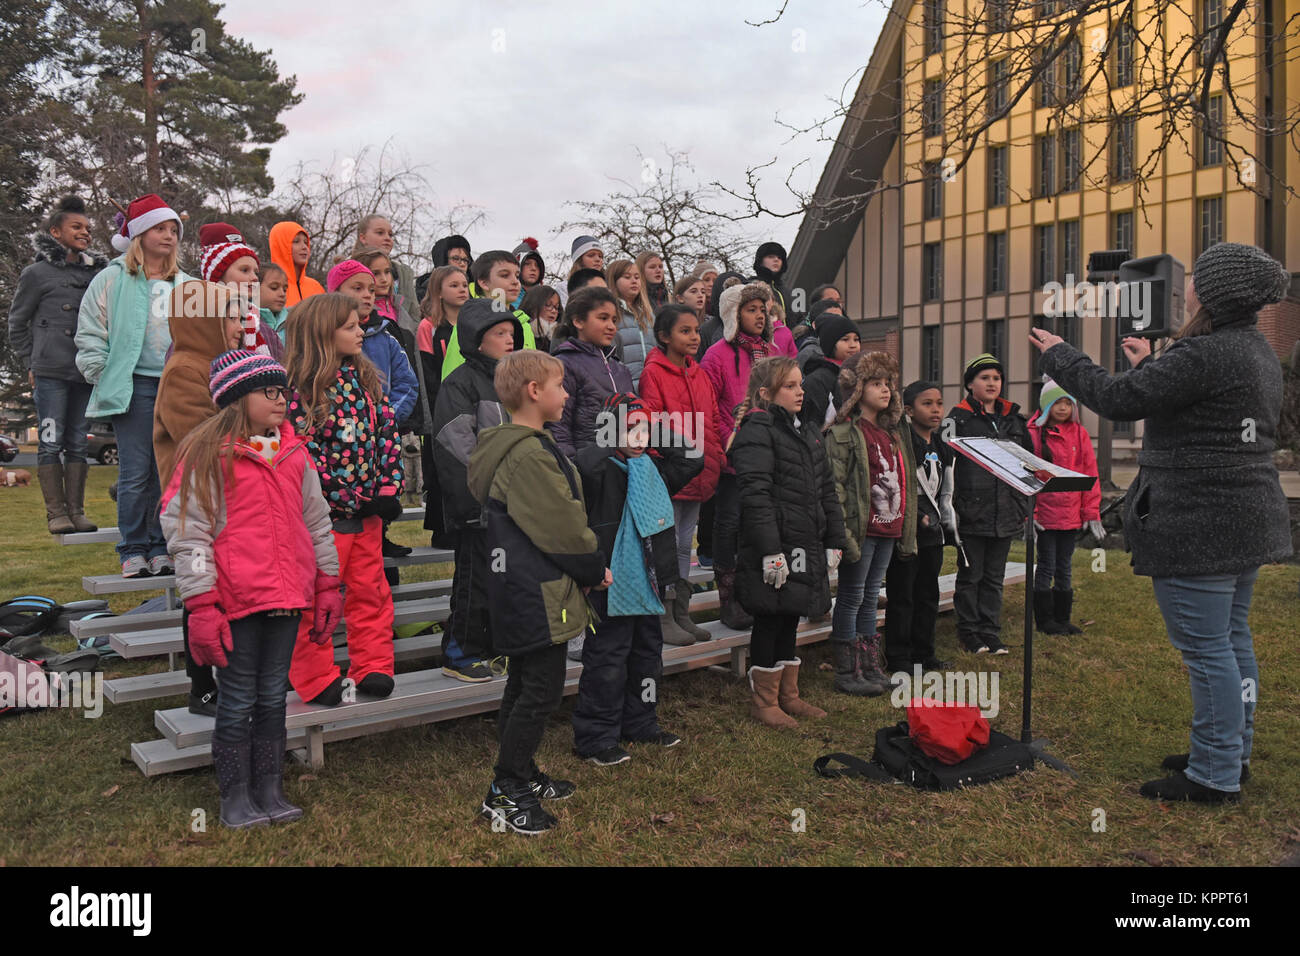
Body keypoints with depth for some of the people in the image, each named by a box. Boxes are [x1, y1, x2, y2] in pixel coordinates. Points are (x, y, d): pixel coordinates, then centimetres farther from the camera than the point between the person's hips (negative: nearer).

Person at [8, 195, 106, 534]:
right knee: (51, 442, -2)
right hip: (51, 372, -4)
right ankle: (56, 512, 3)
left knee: (78, 443, 7)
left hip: (86, 372, 4)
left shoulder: (97, 272, 13)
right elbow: (16, 323, 9)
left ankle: (76, 510, 12)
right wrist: (30, 364, 4)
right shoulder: (38, 273, 3)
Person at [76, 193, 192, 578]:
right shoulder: (112, 280, 4)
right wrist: (104, 379, -2)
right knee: (136, 473, -4)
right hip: (135, 386, -3)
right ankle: (134, 550, 6)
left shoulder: (185, 285, 16)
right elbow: (90, 337, 5)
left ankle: (161, 547, 13)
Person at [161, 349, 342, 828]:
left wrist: (328, 586, 14)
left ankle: (269, 790, 27)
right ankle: (235, 799, 21)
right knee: (238, 702, 5)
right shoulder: (209, 455, -8)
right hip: (237, 601, -5)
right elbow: (187, 532, -9)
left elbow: (316, 522, 16)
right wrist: (201, 607, -12)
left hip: (287, 598, 5)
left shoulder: (294, 453, 10)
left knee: (272, 698, 15)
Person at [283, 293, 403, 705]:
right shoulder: (301, 389, -12)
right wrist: (347, 500, -16)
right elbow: (303, 452, -15)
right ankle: (316, 678, 19)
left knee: (370, 590, 13)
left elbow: (387, 432, 6)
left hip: (368, 508, 6)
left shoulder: (366, 378, 7)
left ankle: (373, 667, 26)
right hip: (325, 515, -6)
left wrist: (389, 490, -4)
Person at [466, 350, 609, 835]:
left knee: (524, 685, 20)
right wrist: (595, 569, -4)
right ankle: (504, 794, 10)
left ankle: (522, 776, 34)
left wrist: (586, 567, 10)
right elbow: (563, 528, -20)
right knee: (542, 691, -1)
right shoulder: (530, 455, -22)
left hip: (518, 591, 11)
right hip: (538, 594, -11)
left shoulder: (509, 447, 12)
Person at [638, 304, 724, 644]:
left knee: (685, 546, 15)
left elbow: (712, 422, 16)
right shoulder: (654, 373, -9)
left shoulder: (699, 373, 14)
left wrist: (717, 459, 6)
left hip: (698, 475, 7)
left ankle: (682, 614, 25)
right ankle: (664, 619, 9)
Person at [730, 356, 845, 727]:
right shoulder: (756, 432, -12)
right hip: (774, 548, -9)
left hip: (806, 548, 9)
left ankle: (789, 695, 29)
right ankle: (763, 701, 16)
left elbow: (826, 490, 19)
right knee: (769, 623, 2)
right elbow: (755, 495, -20)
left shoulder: (806, 434, 17)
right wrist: (771, 551, -24)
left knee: (789, 620, 17)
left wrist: (834, 540, 13)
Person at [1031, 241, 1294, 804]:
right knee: (1233, 640, 18)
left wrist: (1058, 355, -5)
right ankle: (1233, 754, 31)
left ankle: (1214, 775, 6)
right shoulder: (1258, 351, 12)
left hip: (1199, 523, -11)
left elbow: (1118, 399, -19)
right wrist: (1149, 366, 33)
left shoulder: (1207, 354, -21)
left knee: (1206, 648, -3)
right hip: (1248, 519, 11)